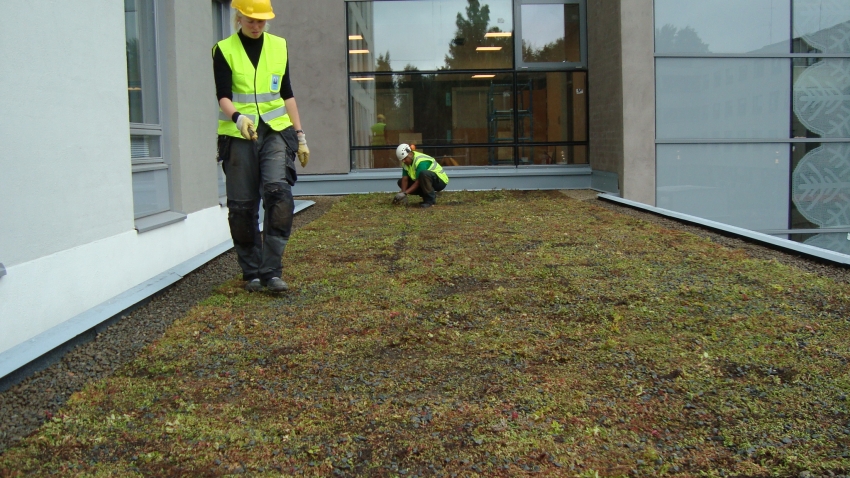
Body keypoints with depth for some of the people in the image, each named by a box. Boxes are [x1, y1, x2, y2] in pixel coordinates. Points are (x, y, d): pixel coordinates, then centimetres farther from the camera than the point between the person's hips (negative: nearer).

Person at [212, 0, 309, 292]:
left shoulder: (279, 47, 11)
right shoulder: (224, 50, 2)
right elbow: (223, 96, -9)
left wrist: (300, 136, 13)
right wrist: (238, 118, -30)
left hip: (275, 131, 2)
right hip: (237, 136, -1)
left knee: (279, 193, -18)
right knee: (242, 207, 1)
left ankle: (271, 270, -14)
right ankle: (252, 272, 15)